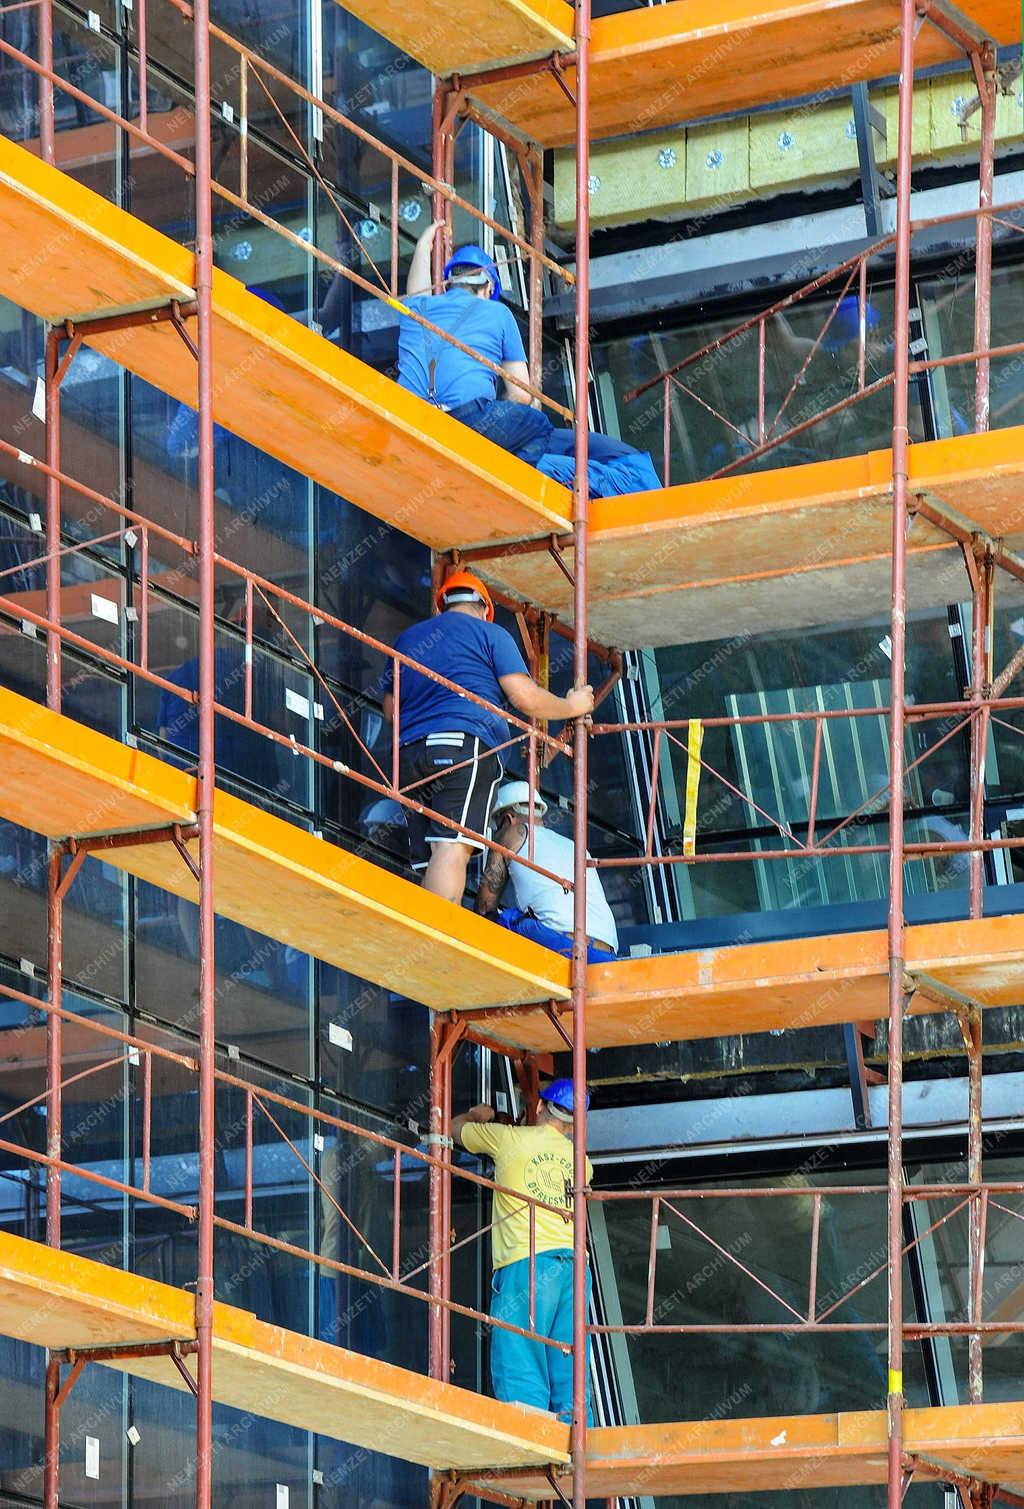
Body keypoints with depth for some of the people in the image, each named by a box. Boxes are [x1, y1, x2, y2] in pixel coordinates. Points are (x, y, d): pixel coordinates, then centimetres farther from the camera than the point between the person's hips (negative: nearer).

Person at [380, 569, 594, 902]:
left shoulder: (407, 639, 26)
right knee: (453, 847, -21)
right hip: (465, 747, -6)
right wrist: (573, 706, 19)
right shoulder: (490, 634, 10)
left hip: (409, 753, 6)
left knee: (431, 864, 2)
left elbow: (390, 710, 28)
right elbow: (525, 699, 2)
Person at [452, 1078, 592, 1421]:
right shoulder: (580, 1161, 18)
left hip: (527, 1261, -5)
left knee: (520, 1369, -10)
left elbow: (456, 1129, 23)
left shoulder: (508, 1138, 6)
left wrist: (477, 1115, 46)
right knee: (569, 1374, 4)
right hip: (574, 1262, 5)